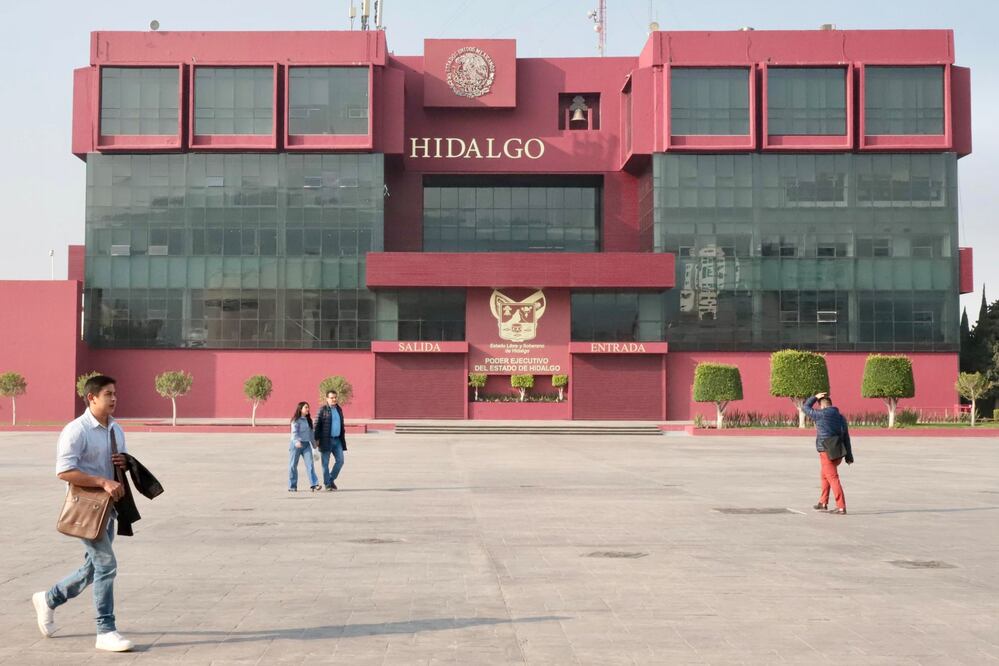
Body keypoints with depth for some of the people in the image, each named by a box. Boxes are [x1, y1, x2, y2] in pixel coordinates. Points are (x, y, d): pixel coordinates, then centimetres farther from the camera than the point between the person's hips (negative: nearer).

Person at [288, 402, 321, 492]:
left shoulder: (308, 420, 14)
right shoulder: (296, 420, -7)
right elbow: (294, 432, -18)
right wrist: (297, 441, -35)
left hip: (306, 444, 5)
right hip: (296, 444, -5)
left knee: (310, 464, -8)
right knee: (293, 465, 4)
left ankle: (314, 485, -15)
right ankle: (292, 487, 12)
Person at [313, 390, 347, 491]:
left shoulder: (339, 409, 13)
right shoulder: (322, 410, -6)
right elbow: (317, 425, -8)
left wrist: (342, 438, 16)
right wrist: (317, 439, -12)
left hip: (337, 440, 6)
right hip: (326, 440, -6)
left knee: (340, 460, 1)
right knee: (325, 463, 1)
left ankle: (331, 479, 18)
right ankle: (327, 484, 8)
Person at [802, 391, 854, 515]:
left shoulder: (820, 415, -9)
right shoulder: (841, 417, 11)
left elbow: (805, 407, 7)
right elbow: (846, 438, 10)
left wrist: (815, 397, 18)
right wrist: (849, 457, 12)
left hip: (827, 453, -8)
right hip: (838, 452, 8)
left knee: (833, 479, -8)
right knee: (824, 475, 23)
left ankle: (841, 507, -12)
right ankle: (823, 503, 29)